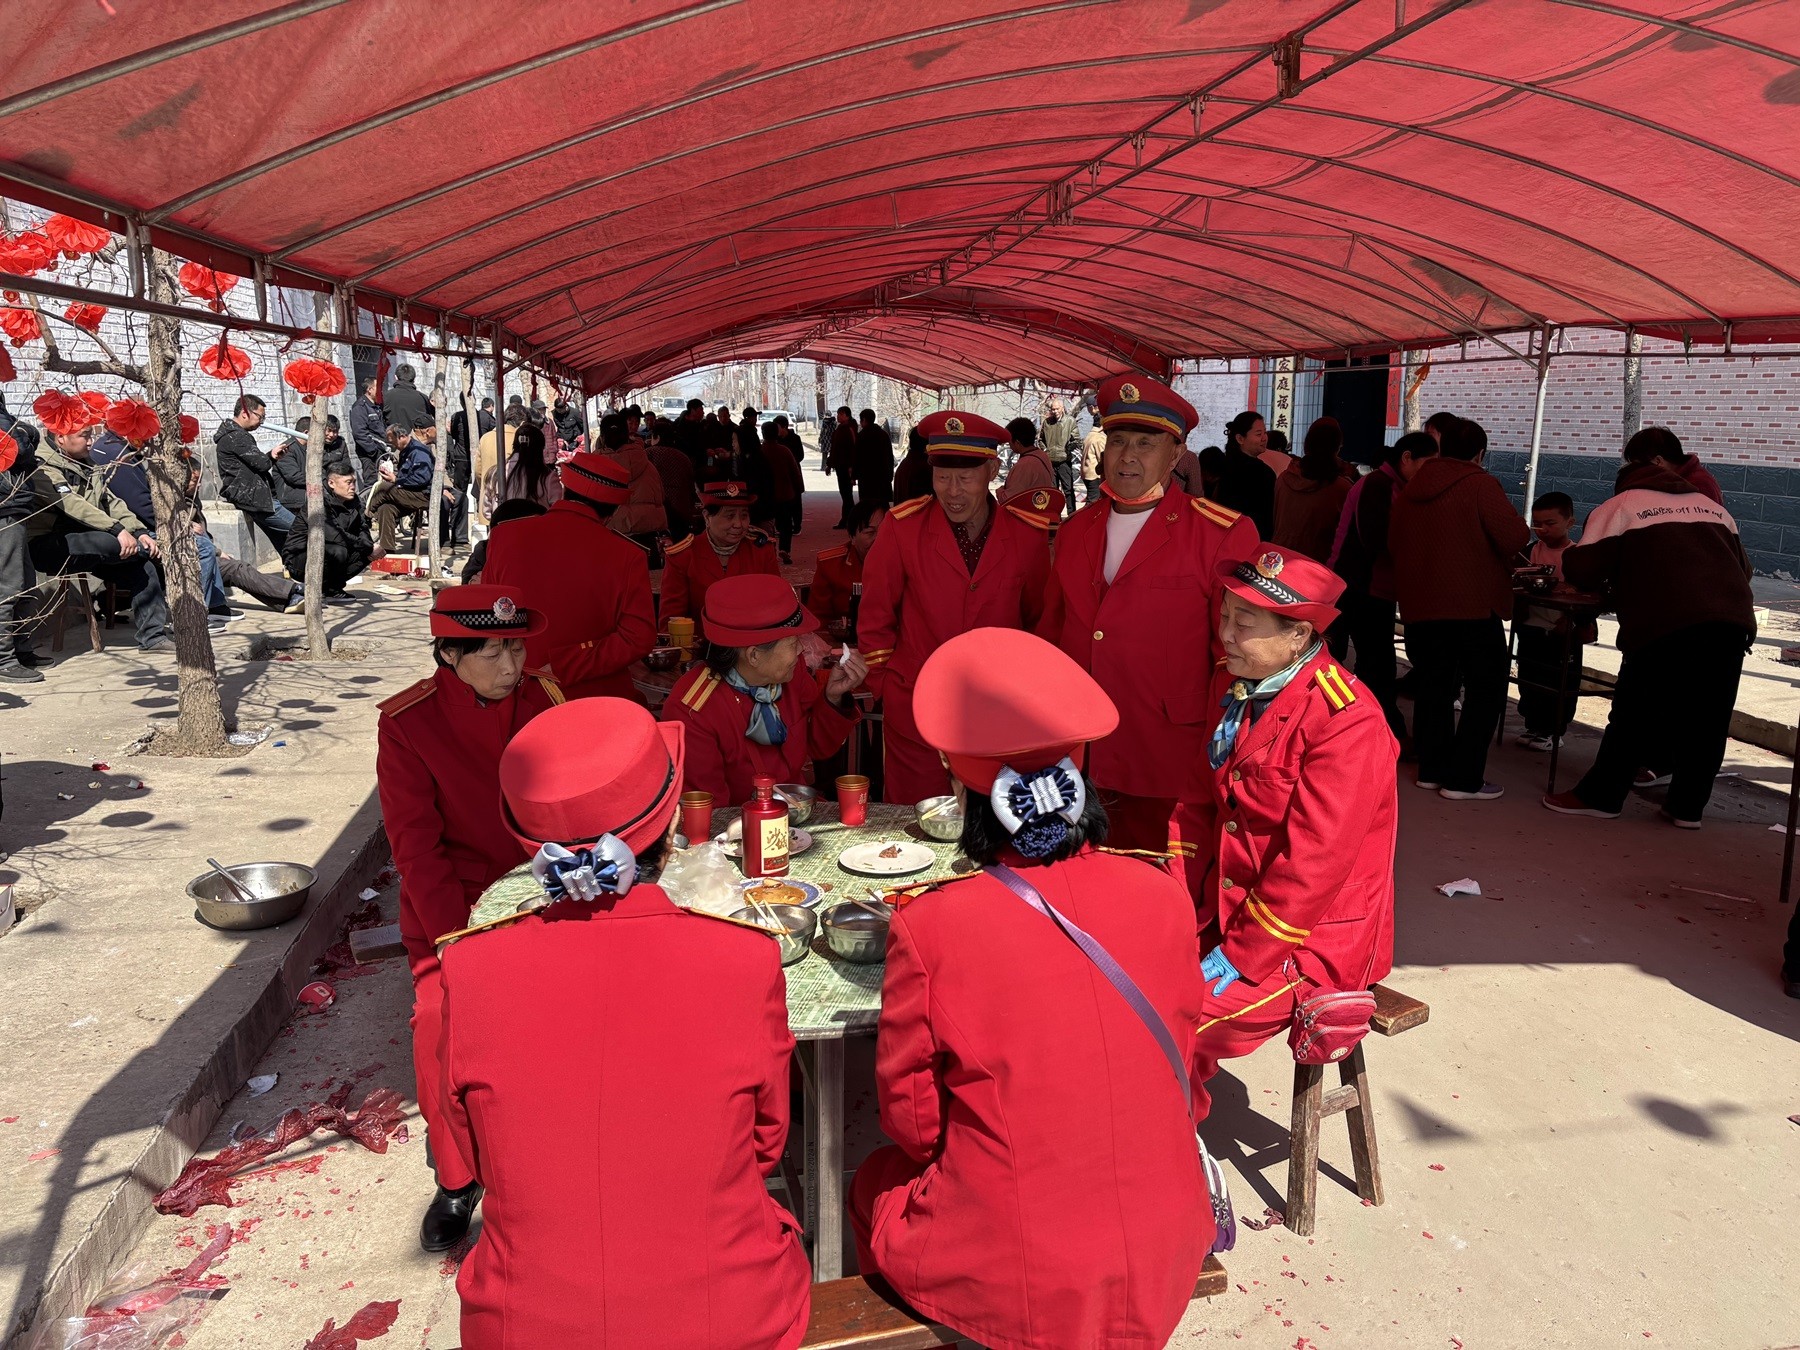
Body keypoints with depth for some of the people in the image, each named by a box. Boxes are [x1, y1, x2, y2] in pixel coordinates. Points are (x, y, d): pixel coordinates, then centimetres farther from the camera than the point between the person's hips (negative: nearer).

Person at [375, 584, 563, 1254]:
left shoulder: (545, 700, -2)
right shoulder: (407, 722, -8)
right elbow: (416, 846, -9)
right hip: (450, 902, -1)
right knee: (441, 1014, -22)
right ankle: (457, 1177, 4)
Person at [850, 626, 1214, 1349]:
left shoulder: (928, 928, -22)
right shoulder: (1163, 897, -13)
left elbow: (910, 1117, -8)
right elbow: (1175, 1064, 2)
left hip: (1007, 1284, -3)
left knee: (874, 1185, 26)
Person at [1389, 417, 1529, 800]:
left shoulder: (1410, 488, 9)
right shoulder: (1480, 484, -10)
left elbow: (1393, 542, 17)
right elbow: (1514, 538, -17)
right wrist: (1519, 525, 4)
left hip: (1419, 605, 6)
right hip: (1473, 606, -6)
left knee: (1432, 686, 14)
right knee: (1486, 689, 3)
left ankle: (1431, 768, 18)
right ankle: (1463, 778, -1)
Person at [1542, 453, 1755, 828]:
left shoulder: (1619, 505, 11)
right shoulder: (1713, 507, 27)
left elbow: (1581, 571, 3)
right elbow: (1743, 568, 27)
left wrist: (1612, 584, 24)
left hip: (1665, 624, -5)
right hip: (1734, 623, 5)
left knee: (1636, 713, 3)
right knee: (1707, 718, 11)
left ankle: (1600, 796, 10)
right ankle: (1688, 806, 17)